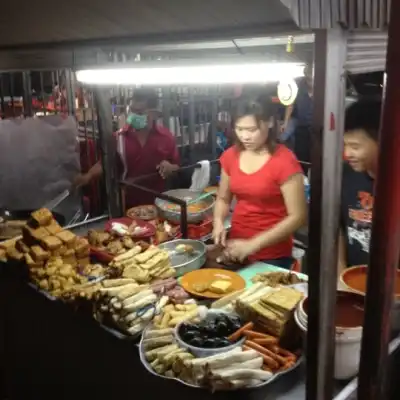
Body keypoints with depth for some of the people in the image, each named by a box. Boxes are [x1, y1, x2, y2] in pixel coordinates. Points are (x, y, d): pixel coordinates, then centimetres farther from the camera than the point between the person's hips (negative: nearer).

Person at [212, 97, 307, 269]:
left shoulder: (284, 161, -17)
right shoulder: (231, 156, -1)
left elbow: (298, 217, -18)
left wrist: (253, 244, -23)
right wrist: (219, 222, -9)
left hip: (272, 256, -5)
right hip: (236, 249, 5)